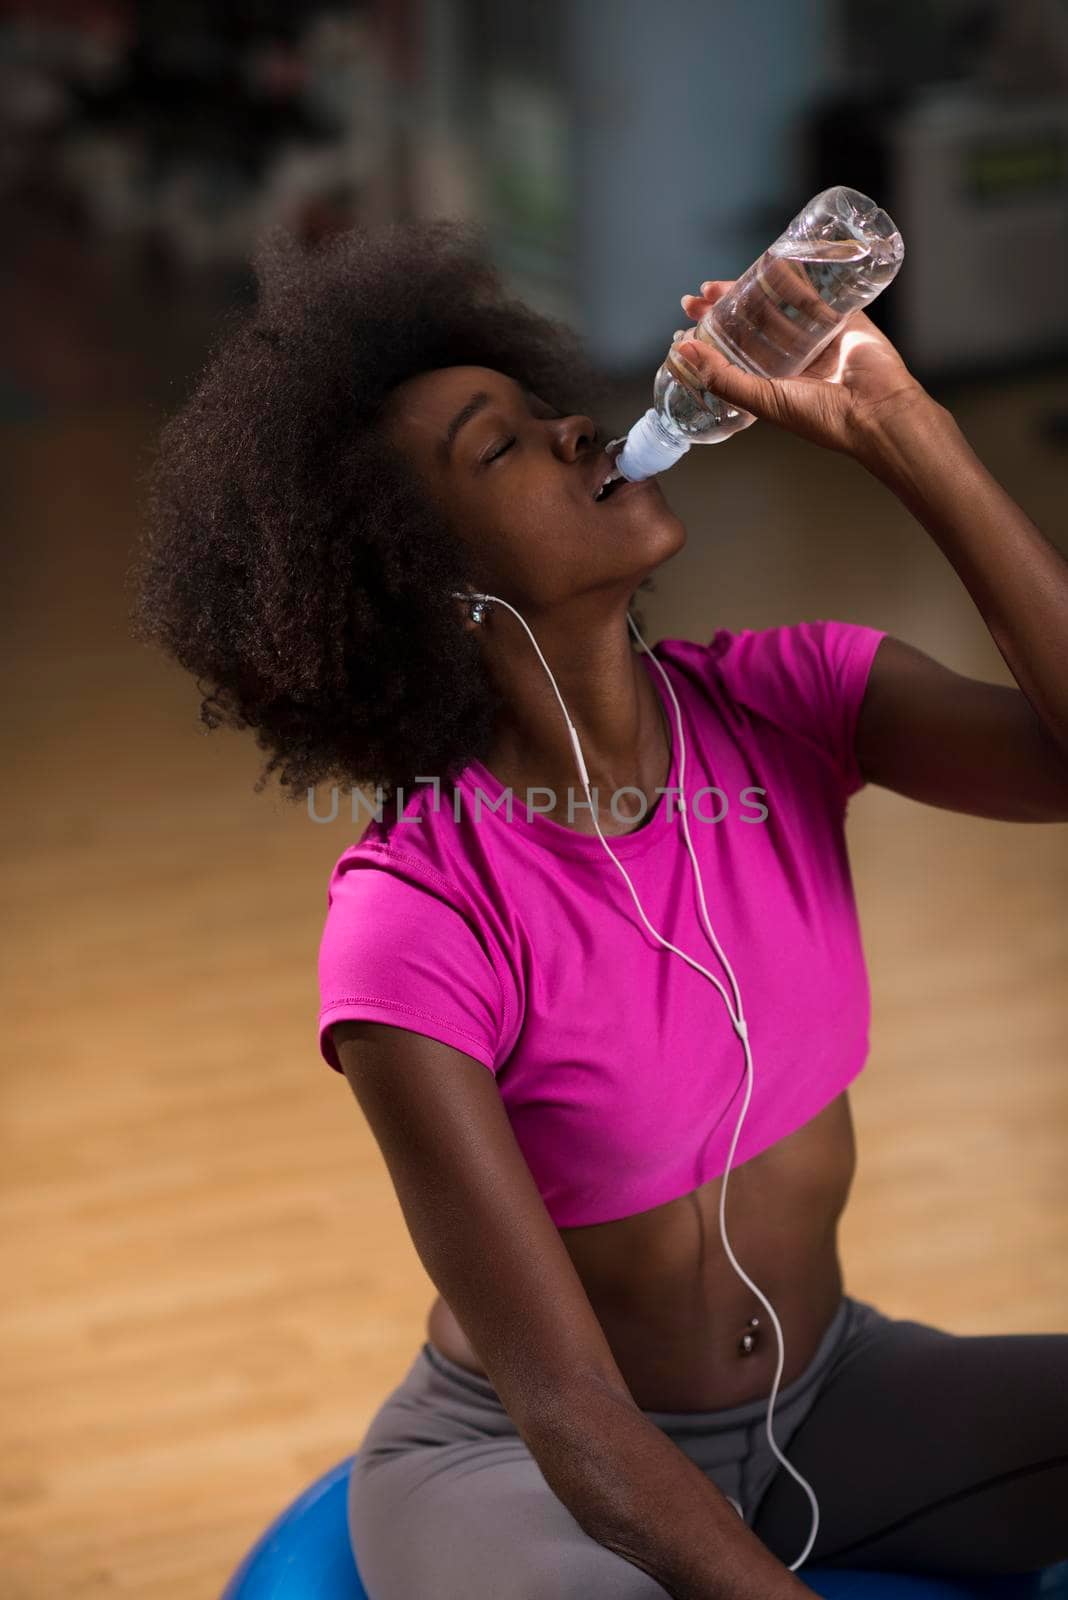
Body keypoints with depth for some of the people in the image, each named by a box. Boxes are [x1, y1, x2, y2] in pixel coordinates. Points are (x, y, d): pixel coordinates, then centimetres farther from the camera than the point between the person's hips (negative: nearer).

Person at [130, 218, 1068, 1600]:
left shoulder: (785, 702, -10)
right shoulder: (412, 924, -25)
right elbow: (572, 1413, -24)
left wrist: (895, 428, -27)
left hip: (824, 1391, 5)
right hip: (523, 1473, -5)